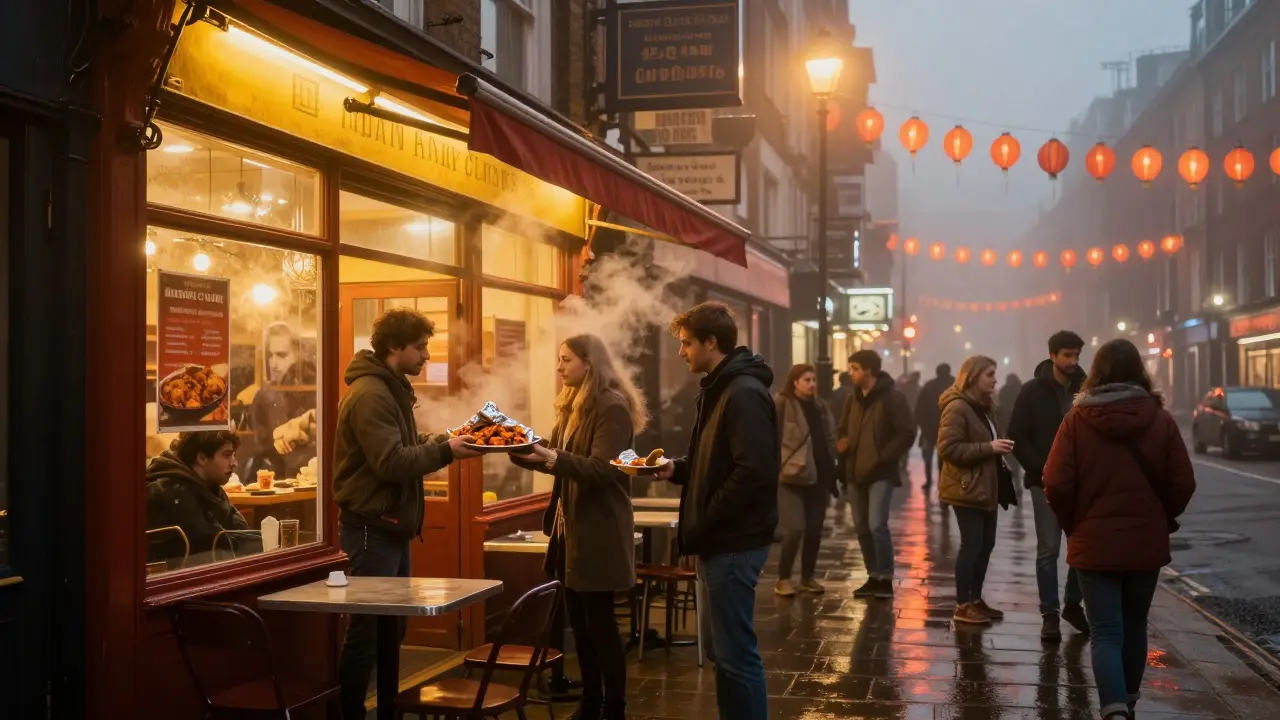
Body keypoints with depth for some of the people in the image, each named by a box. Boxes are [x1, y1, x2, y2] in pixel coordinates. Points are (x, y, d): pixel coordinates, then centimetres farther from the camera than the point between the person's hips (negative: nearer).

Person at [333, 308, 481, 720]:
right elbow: (392, 462, -25)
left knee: (391, 627, 16)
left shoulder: (390, 389, 15)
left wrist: (446, 441, 5)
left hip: (391, 526, 10)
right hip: (372, 528, -10)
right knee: (367, 632, -4)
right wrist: (446, 451, -18)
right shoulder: (370, 394, -17)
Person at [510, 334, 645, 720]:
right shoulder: (573, 406, 14)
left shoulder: (612, 407, -14)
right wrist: (519, 448, 2)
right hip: (571, 527, 9)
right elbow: (558, 459, 17)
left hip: (598, 531, -9)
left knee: (599, 622, -3)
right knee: (580, 621, 13)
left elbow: (601, 470, -23)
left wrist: (552, 458, -36)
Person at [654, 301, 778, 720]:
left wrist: (700, 526, -19)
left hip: (733, 544, -10)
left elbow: (754, 474, -26)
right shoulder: (719, 389, 14)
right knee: (723, 650, 17)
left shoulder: (744, 394, -18)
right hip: (720, 542, 10)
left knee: (736, 654, -2)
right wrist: (675, 469, 5)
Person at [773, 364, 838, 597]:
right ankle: (783, 579, 3)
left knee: (814, 530, 8)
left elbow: (830, 439, 20)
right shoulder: (781, 404, -8)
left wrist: (830, 466, 10)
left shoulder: (819, 407, 13)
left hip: (818, 477, 6)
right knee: (795, 528, -12)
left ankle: (807, 577, 23)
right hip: (791, 476, -6)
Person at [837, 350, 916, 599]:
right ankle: (873, 577, 20)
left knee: (877, 525, -15)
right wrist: (842, 441, 2)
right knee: (862, 528, 9)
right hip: (855, 472, 7)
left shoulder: (892, 397, -9)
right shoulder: (854, 398, 12)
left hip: (880, 472, -7)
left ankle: (886, 579, -3)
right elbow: (842, 427, 24)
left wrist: (884, 457, -16)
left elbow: (907, 433, -13)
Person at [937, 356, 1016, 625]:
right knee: (972, 545, -6)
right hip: (967, 489, -9)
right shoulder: (957, 407, -14)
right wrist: (988, 448, -24)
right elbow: (948, 448, -23)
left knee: (986, 544, 11)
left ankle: (975, 600, 22)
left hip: (987, 488, 9)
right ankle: (962, 606, 2)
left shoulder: (984, 406, 16)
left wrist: (998, 449, 6)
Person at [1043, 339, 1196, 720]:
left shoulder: (1077, 420, -10)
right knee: (1134, 626, 19)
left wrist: (1072, 523, 5)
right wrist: (1162, 518, 14)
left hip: (1095, 542, -2)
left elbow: (1057, 484, -13)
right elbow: (1183, 485, -4)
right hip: (1147, 542, 2)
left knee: (1106, 632, 1)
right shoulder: (1161, 420, -5)